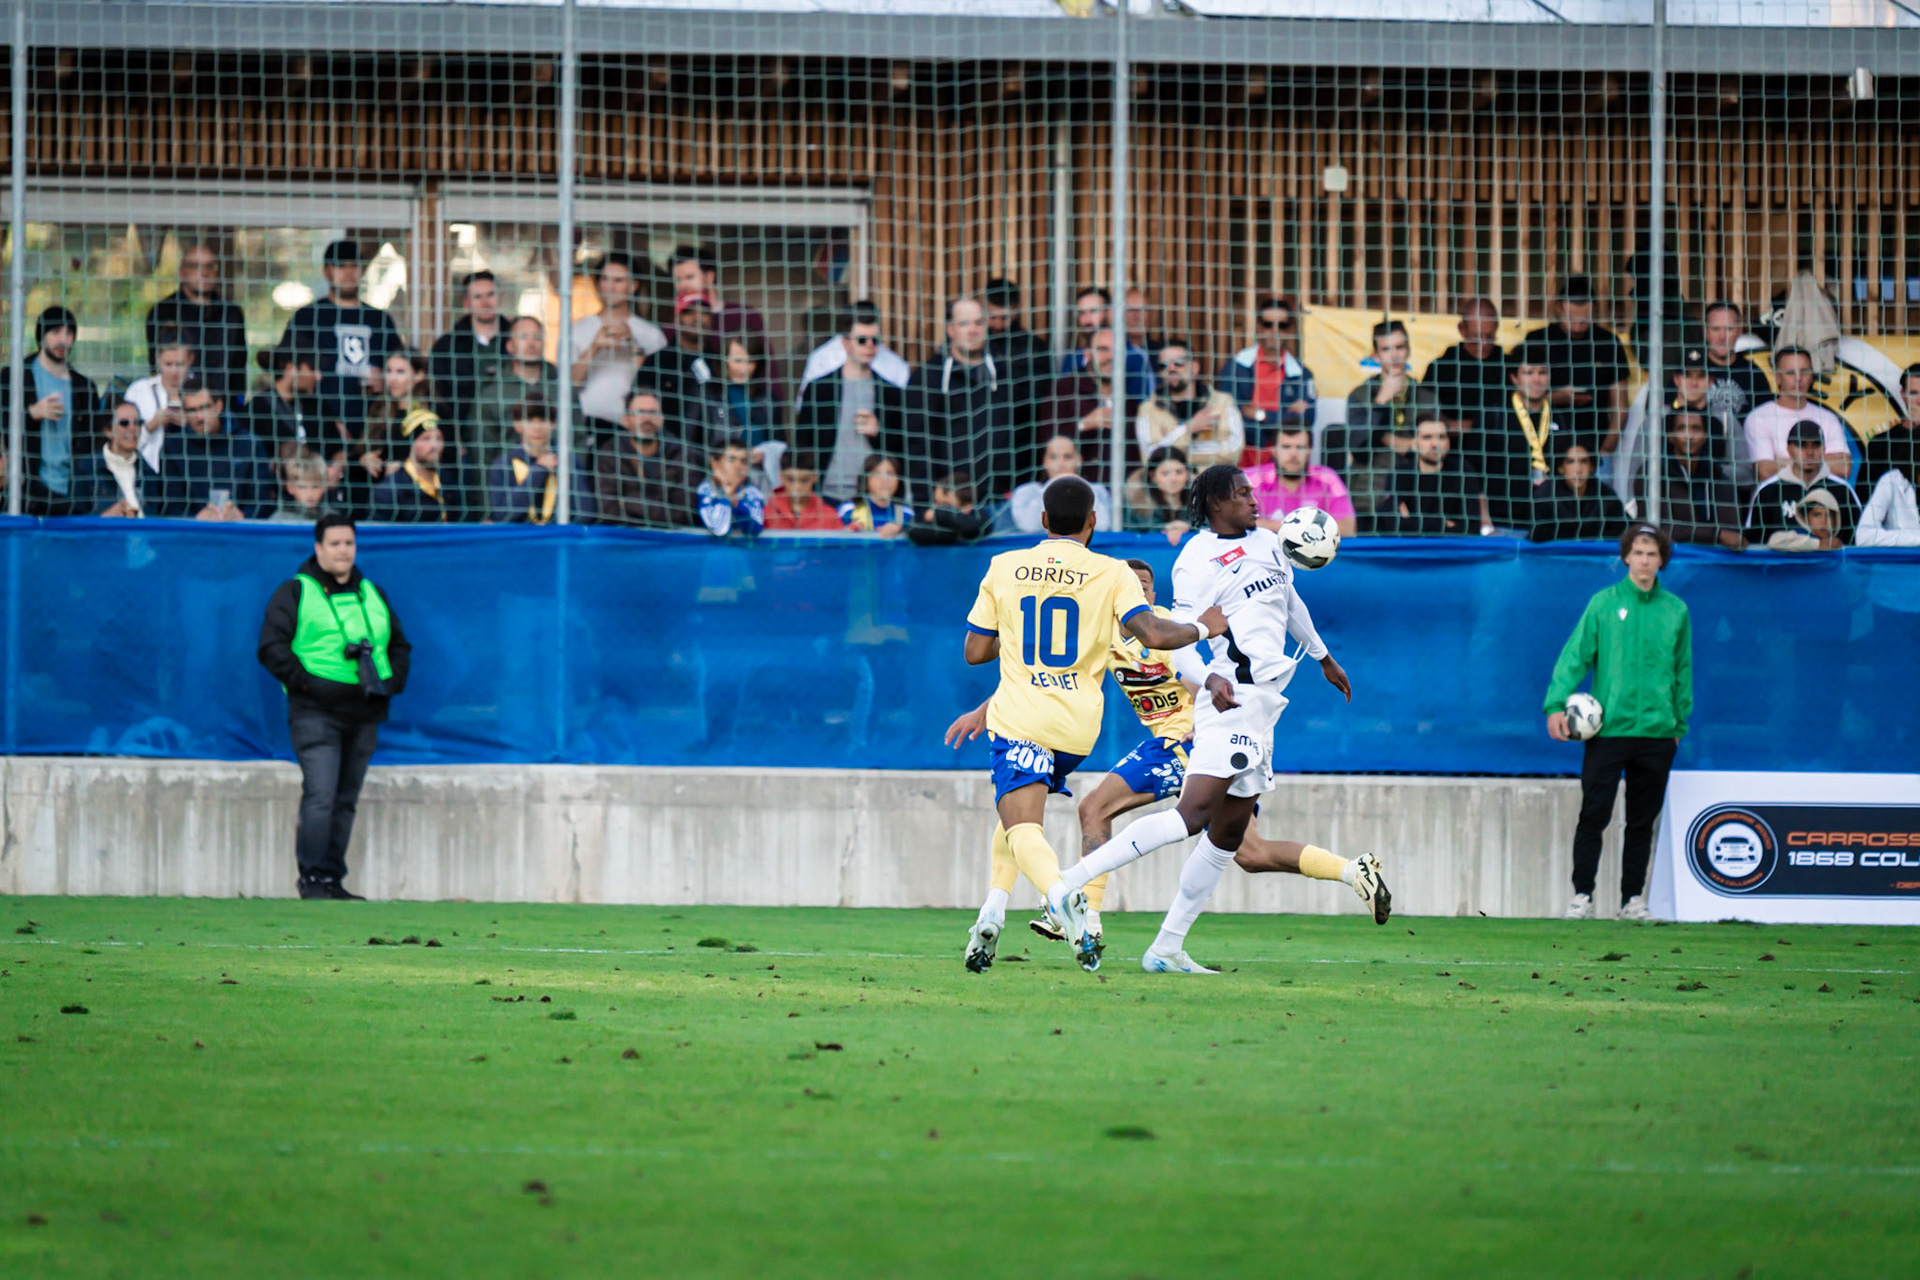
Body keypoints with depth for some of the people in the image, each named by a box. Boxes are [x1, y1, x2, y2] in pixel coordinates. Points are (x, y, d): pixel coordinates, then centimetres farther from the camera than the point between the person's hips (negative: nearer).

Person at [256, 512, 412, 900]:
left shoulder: (372, 595, 19)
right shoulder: (296, 592, 3)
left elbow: (399, 645, 26)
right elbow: (271, 646, -4)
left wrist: (392, 681, 7)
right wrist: (306, 682, -14)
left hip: (363, 715, 5)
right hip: (316, 712, -5)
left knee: (346, 801, 6)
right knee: (320, 796, -15)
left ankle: (333, 879, 11)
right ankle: (312, 878, -12)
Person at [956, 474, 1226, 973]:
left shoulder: (1004, 568, 4)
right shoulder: (1112, 573, 0)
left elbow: (975, 651, 9)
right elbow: (1154, 634, -12)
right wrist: (1202, 628, 6)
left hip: (1017, 720, -2)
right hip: (1078, 726, 2)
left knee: (1023, 826, -14)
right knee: (1020, 812, 25)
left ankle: (1061, 894, -45)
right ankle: (994, 909, 9)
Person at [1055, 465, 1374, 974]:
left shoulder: (1266, 542, 18)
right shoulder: (1198, 562, -8)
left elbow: (1290, 602, 35)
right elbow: (1178, 641, -14)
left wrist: (1323, 658, 45)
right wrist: (1209, 679, -32)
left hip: (1261, 709, 9)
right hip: (1232, 699, -9)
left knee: (1229, 834, 7)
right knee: (1194, 812, -24)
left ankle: (1167, 949, 10)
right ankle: (1072, 880, -28)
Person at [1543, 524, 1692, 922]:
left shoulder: (1675, 611, 9)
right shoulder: (1604, 604, 2)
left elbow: (1683, 671, 15)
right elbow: (1574, 656, -1)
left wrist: (1679, 724, 14)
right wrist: (1556, 705, -11)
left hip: (1656, 733, 2)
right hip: (1608, 727, -2)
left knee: (1643, 821, 6)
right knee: (1594, 815, -5)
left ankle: (1633, 898, 14)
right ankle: (1582, 895, 3)